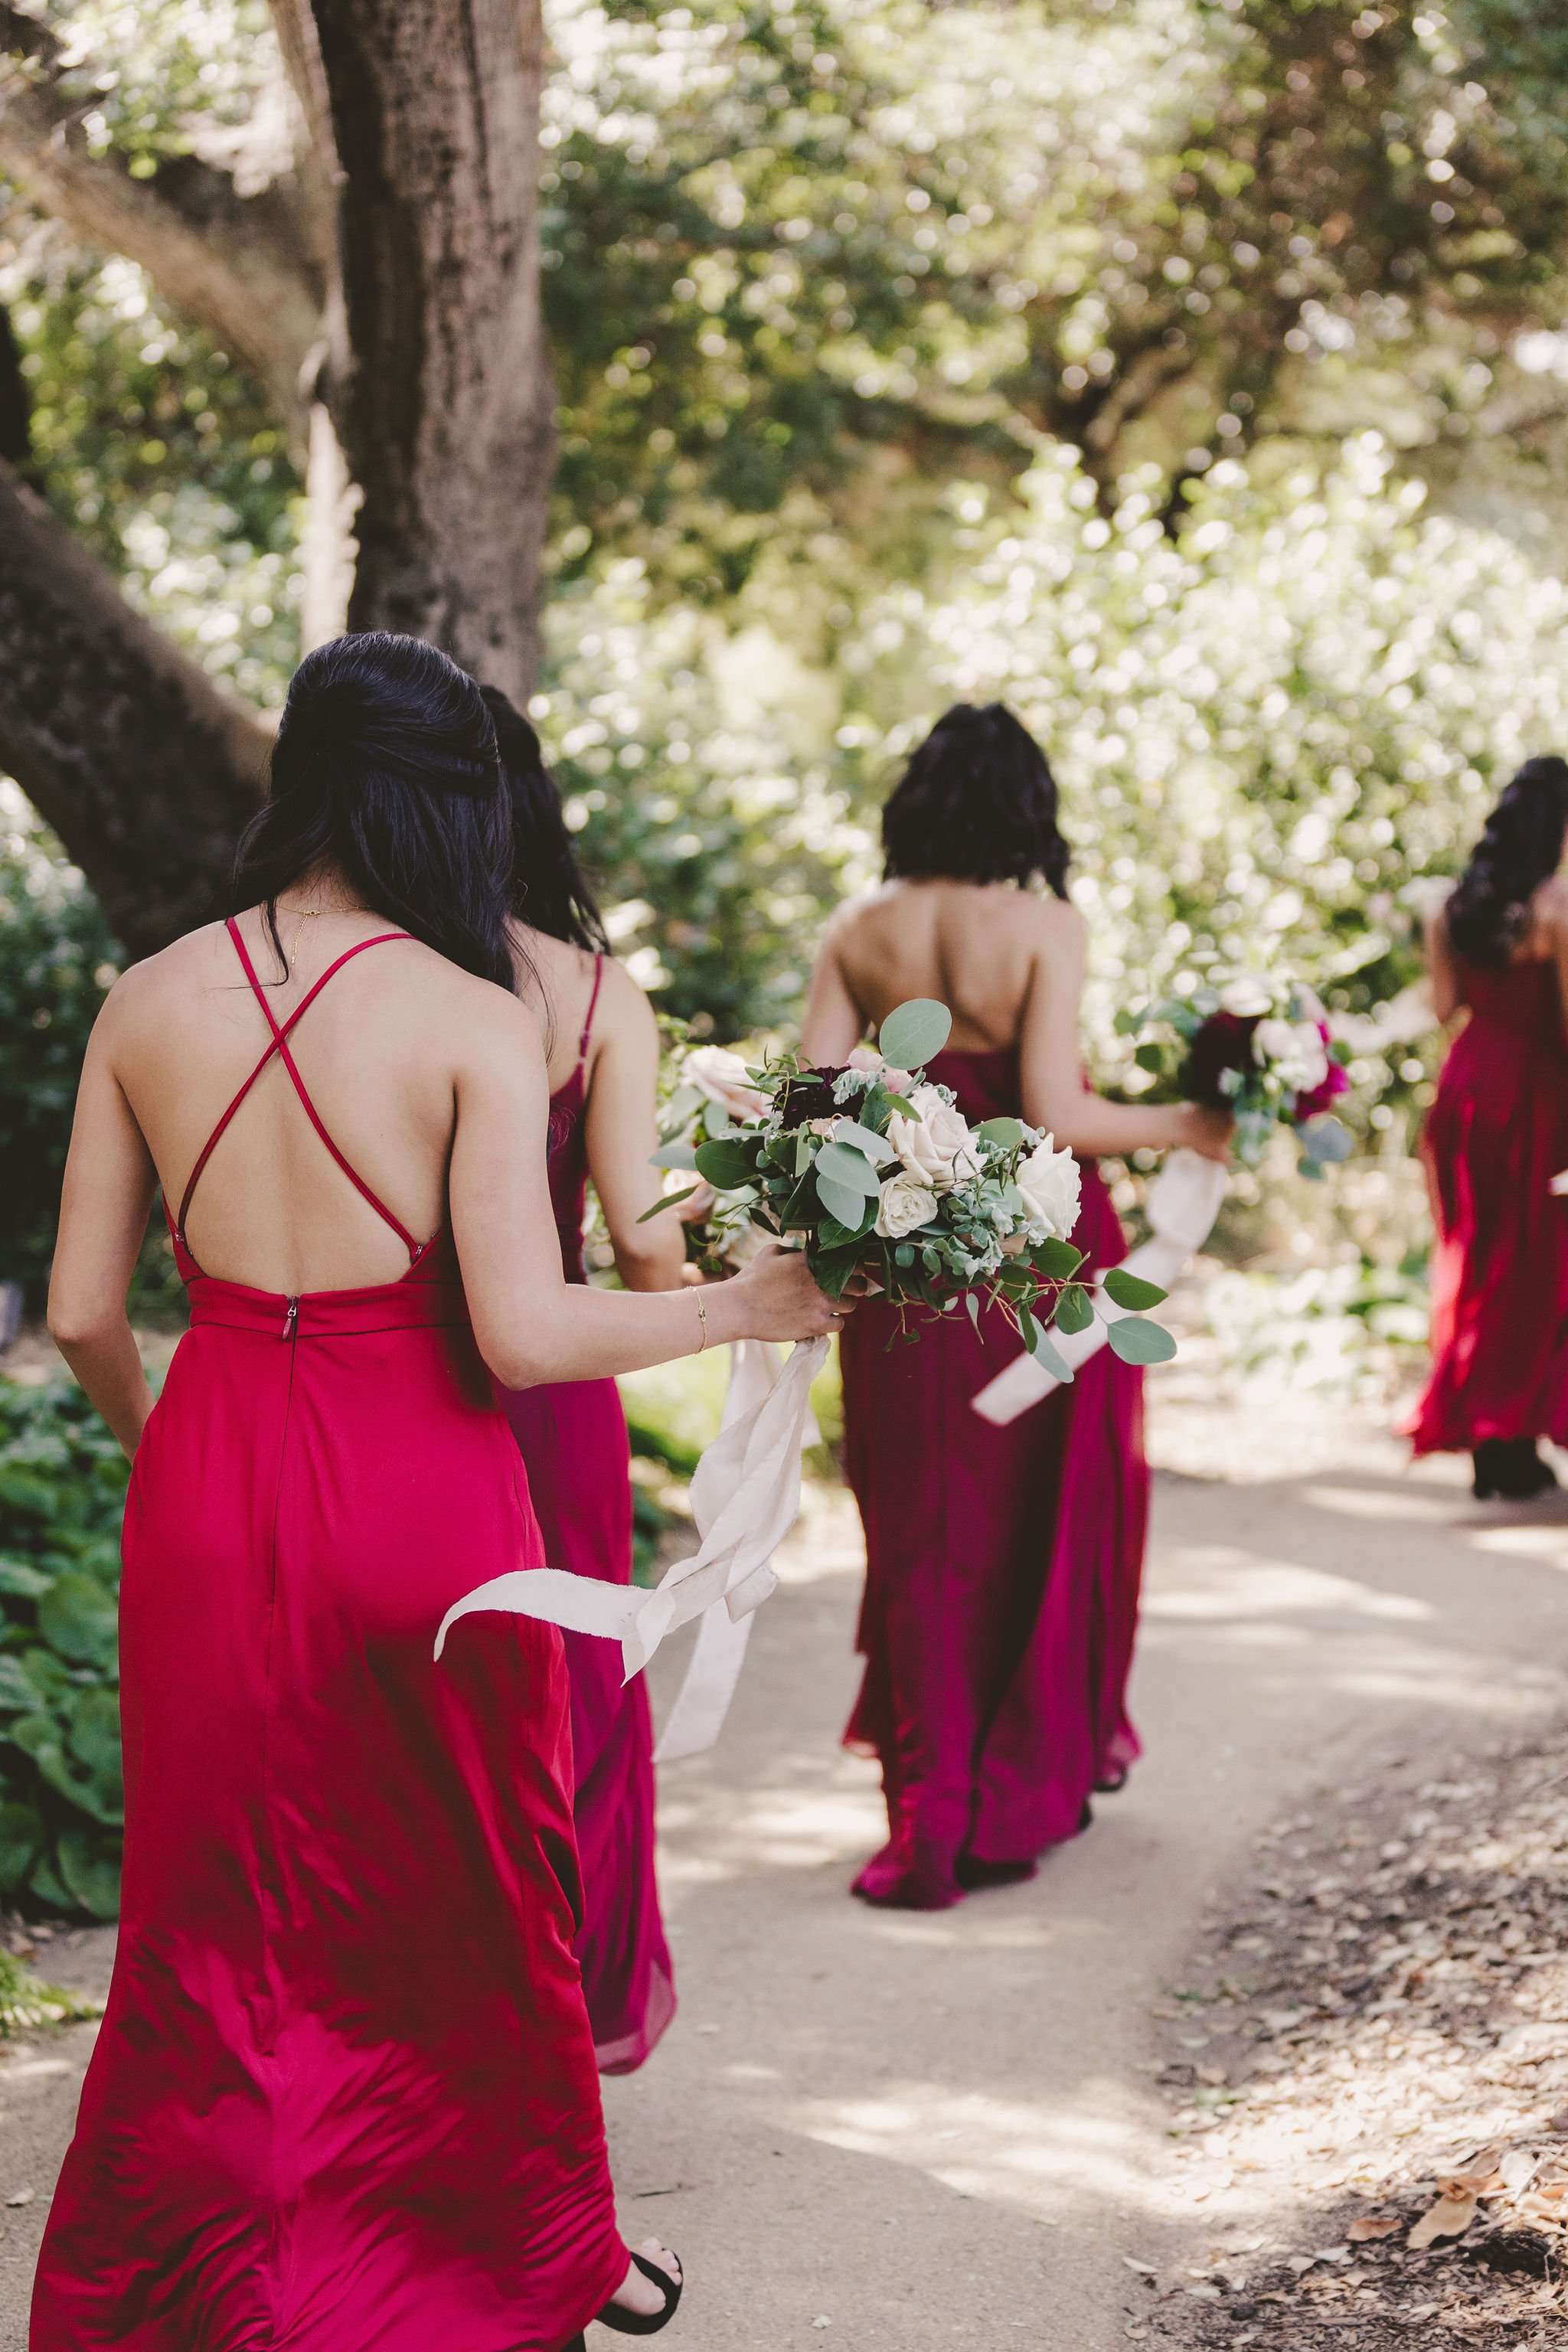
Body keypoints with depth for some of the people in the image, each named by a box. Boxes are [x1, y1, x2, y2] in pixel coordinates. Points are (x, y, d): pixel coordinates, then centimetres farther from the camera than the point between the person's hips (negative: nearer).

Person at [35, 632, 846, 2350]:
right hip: (418, 1497, -3)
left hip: (208, 1493, 3)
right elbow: (523, 1335, -18)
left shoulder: (147, 1002, -1)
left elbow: (82, 1312, 2)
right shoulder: (474, 1021, -13)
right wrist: (747, 1306, -5)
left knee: (221, 1907, 16)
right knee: (460, 1902, 16)